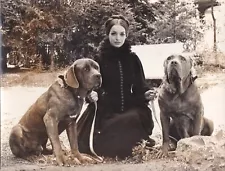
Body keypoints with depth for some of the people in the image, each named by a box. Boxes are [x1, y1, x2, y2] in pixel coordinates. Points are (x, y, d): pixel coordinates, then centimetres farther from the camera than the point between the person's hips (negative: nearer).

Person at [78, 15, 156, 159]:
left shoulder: (133, 58, 6)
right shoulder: (99, 58, 0)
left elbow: (139, 86, 8)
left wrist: (146, 94, -15)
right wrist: (92, 95, -22)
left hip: (128, 108, 1)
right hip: (104, 110, -1)